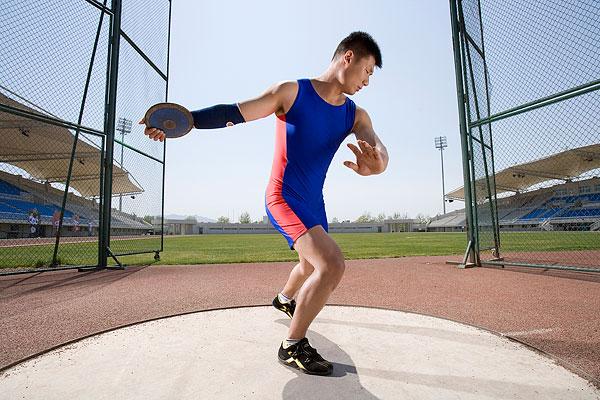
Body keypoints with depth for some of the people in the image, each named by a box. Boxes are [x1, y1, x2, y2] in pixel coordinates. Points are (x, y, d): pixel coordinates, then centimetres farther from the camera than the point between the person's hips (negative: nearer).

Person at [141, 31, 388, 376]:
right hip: (284, 197, -7)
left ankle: (284, 298, 60)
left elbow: (378, 146, -17)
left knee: (312, 264, 27)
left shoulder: (356, 115, 2)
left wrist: (378, 163, -42)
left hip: (313, 202, 8)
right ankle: (293, 346, -3)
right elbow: (235, 112, -14)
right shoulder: (291, 92, -11)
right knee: (332, 265, -24)